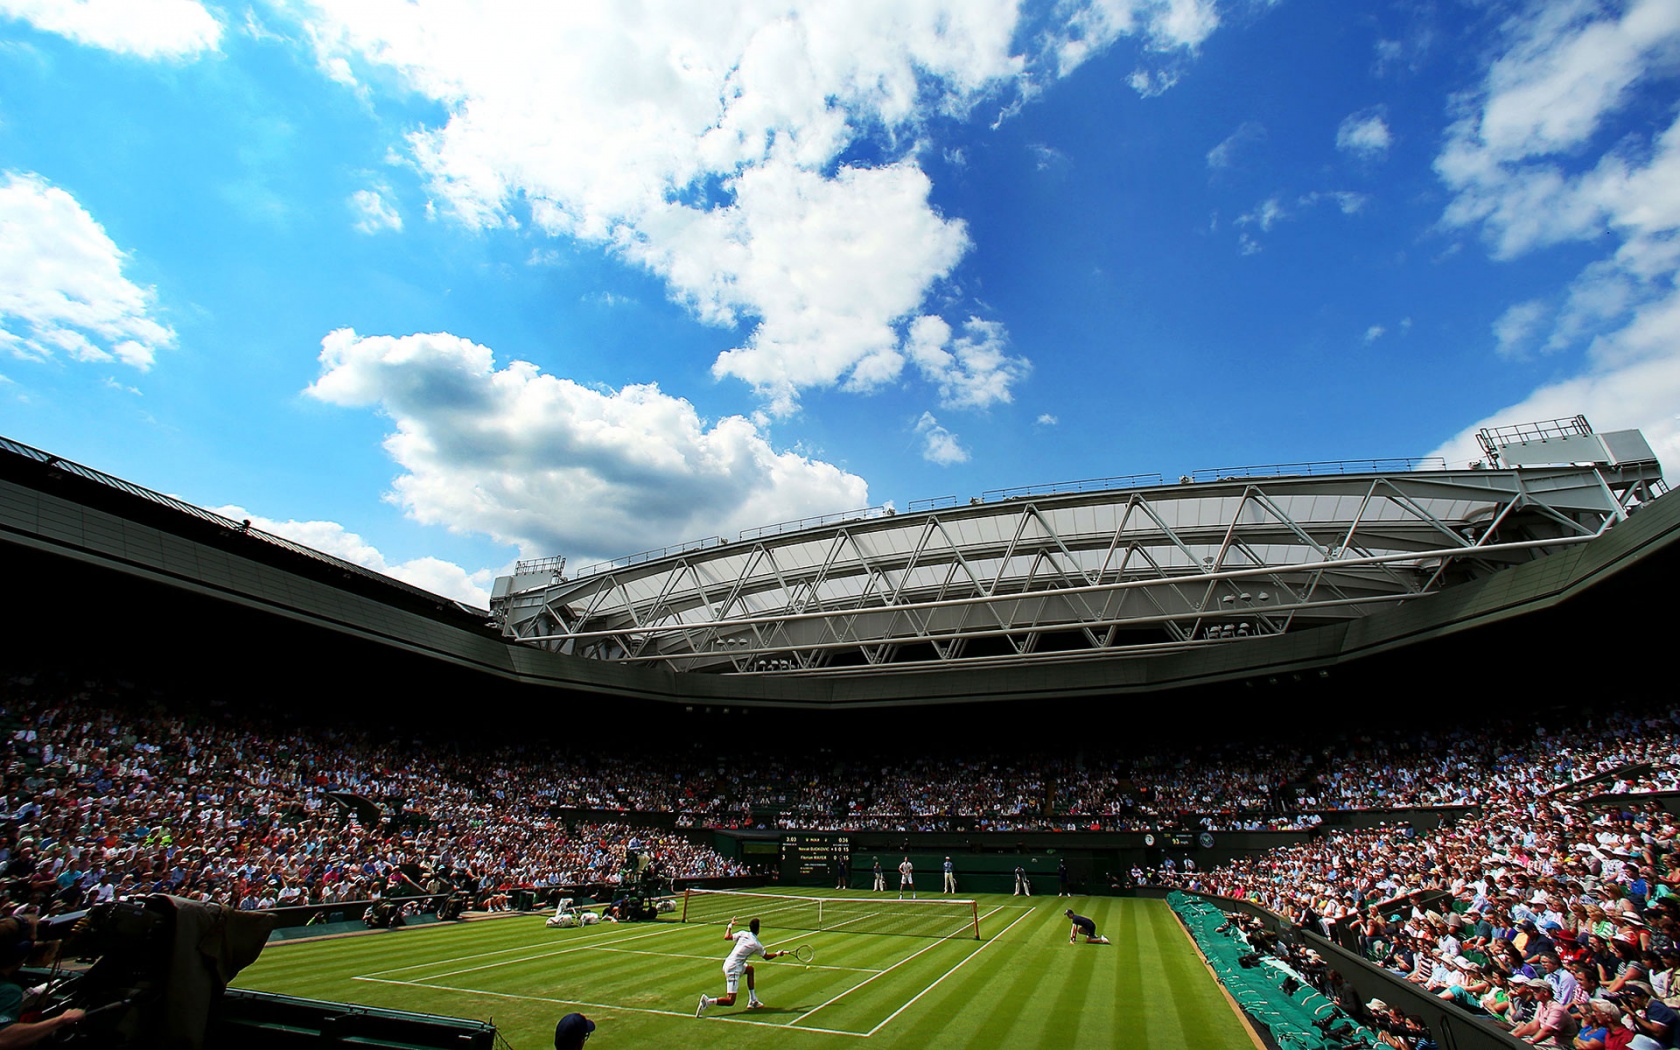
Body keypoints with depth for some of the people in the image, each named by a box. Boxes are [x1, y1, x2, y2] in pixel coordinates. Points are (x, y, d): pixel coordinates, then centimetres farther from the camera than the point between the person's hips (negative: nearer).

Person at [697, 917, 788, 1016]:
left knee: (750, 969, 28)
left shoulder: (743, 934, 2)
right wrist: (778, 954, 25)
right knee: (730, 1001, -5)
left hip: (727, 963, 8)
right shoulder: (756, 945, -8)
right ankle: (707, 1001, -20)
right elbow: (766, 957, 8)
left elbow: (726, 937, 10)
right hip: (733, 969, -8)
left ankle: (753, 1001, 29)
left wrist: (730, 926, 26)